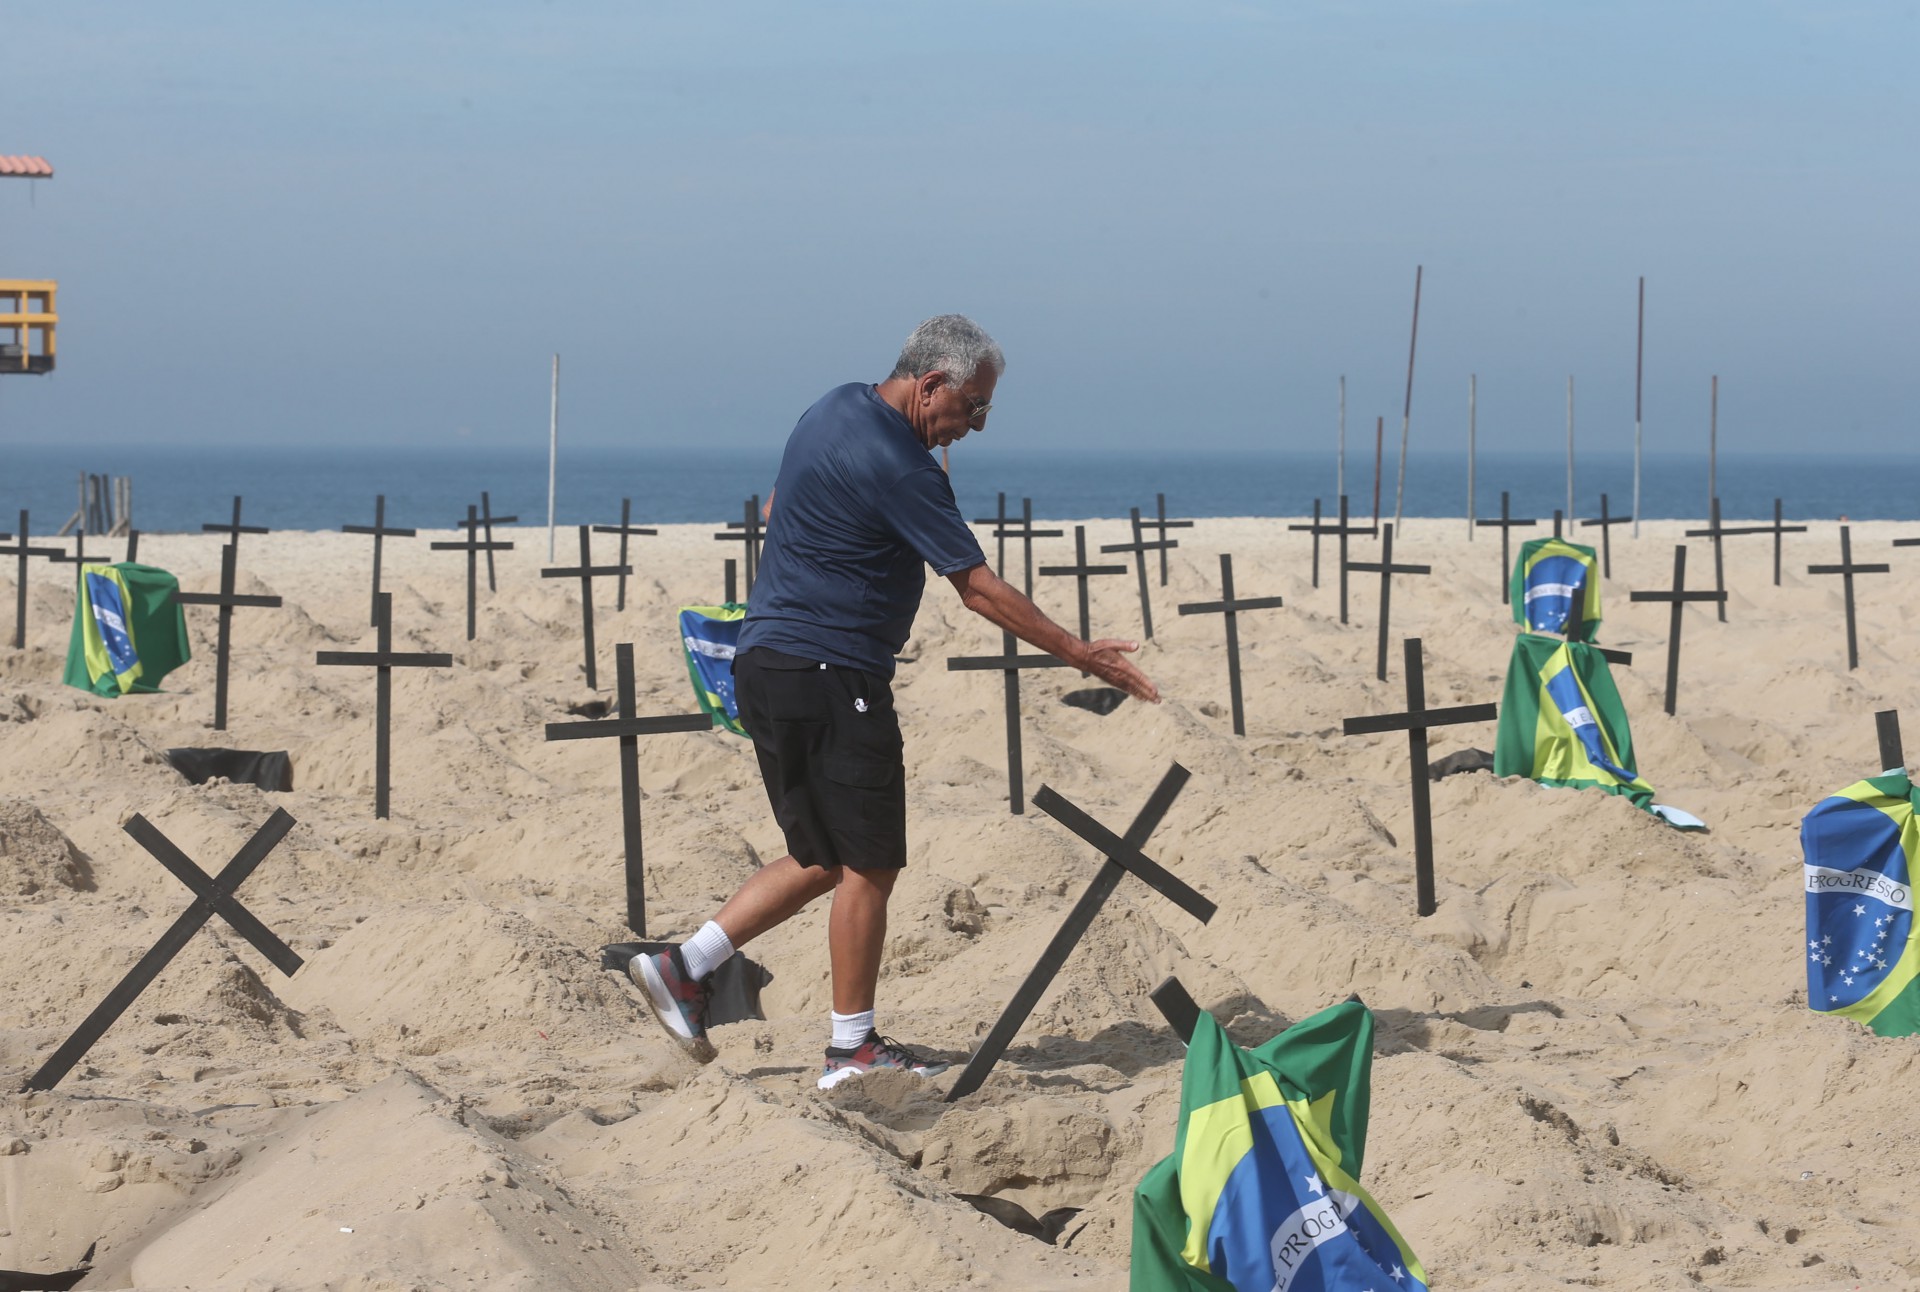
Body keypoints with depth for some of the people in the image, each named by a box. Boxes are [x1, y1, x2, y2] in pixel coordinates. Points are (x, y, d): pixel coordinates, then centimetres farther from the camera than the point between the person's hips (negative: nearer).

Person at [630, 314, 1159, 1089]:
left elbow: (777, 505, 26)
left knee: (823, 858, 16)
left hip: (766, 664, 10)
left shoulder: (837, 409, 11)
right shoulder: (896, 466, -18)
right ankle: (852, 1049, 7)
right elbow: (978, 589, -17)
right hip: (831, 676, -10)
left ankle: (683, 967, 12)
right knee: (869, 864, 0)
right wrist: (1080, 656, -11)